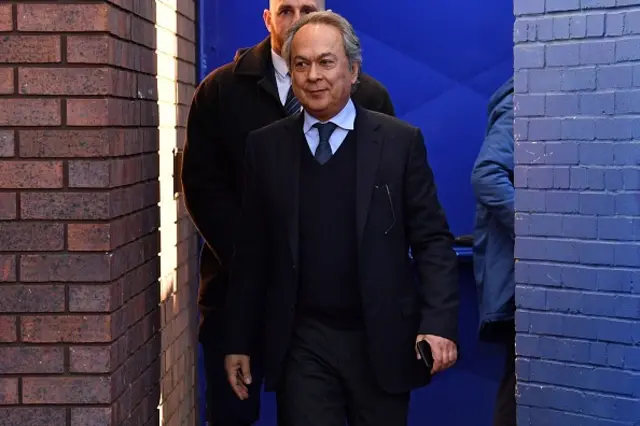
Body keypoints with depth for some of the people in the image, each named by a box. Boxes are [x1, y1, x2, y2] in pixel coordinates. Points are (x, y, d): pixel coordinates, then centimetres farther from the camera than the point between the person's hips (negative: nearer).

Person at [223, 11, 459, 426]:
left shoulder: (400, 141, -1)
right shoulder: (265, 147, 4)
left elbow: (432, 240, -2)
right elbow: (252, 251, 7)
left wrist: (439, 325, -13)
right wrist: (239, 342, 6)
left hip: (382, 341, 0)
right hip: (301, 344, 1)